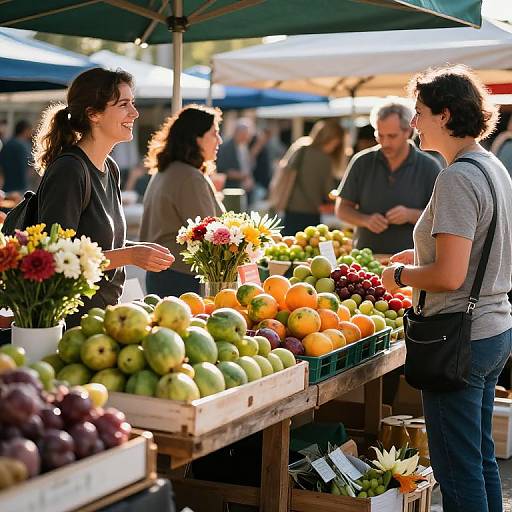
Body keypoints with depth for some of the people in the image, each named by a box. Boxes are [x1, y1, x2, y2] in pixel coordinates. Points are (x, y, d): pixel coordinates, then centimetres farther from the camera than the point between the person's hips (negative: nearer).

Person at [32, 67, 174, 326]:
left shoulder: (110, 169, 10)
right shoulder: (68, 171, -18)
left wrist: (140, 248, 2)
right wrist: (128, 256, -21)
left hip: (104, 312, 8)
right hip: (71, 320, -8)